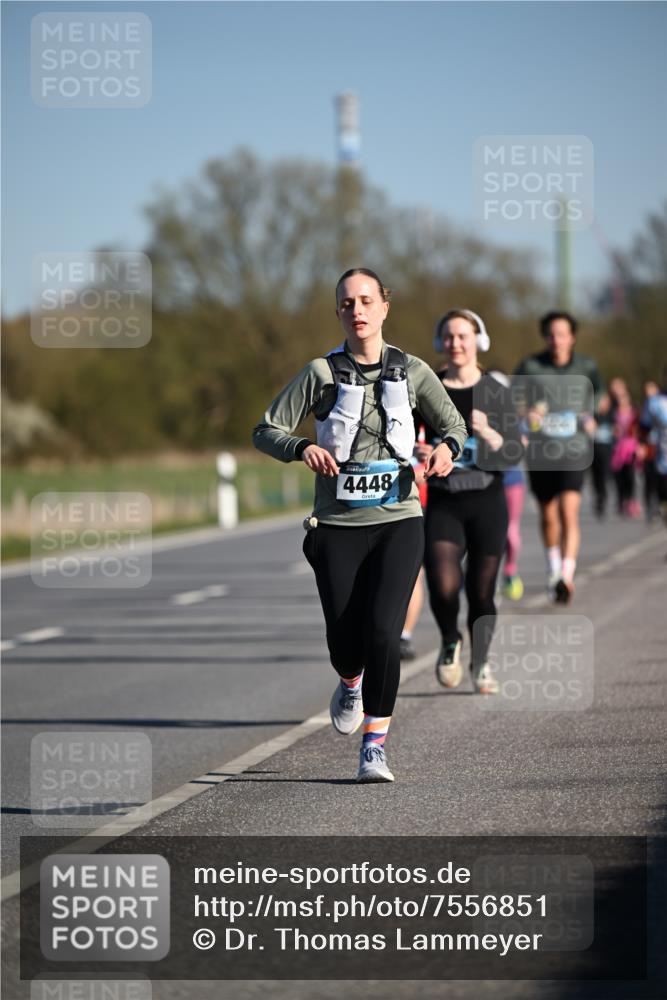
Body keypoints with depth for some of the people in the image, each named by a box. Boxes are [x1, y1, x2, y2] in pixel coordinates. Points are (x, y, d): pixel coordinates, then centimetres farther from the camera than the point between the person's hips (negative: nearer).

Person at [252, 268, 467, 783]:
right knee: (344, 641, 1)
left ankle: (375, 745, -5)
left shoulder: (411, 371, 3)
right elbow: (266, 431, 0)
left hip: (397, 521, 0)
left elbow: (454, 423, 16)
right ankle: (352, 684, 40)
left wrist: (447, 447, -8)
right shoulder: (321, 373, -1)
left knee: (383, 630, -16)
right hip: (337, 526, 0)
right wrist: (303, 447, -21)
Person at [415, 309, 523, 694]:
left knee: (482, 590, 3)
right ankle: (451, 642, 15)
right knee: (443, 587, -17)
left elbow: (515, 454, -1)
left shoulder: (496, 393, 1)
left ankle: (481, 661, 28)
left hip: (488, 503, 0)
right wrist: (414, 450, -8)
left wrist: (489, 435, -20)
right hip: (443, 503, 0)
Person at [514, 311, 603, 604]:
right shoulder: (530, 366, -3)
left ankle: (567, 577, -25)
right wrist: (527, 413, -29)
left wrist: (590, 415, 6)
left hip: (573, 450, -1)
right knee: (548, 516, 16)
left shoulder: (586, 367, 2)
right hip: (539, 452, 1)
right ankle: (553, 568, 40)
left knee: (569, 513, -18)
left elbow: (598, 390, 22)